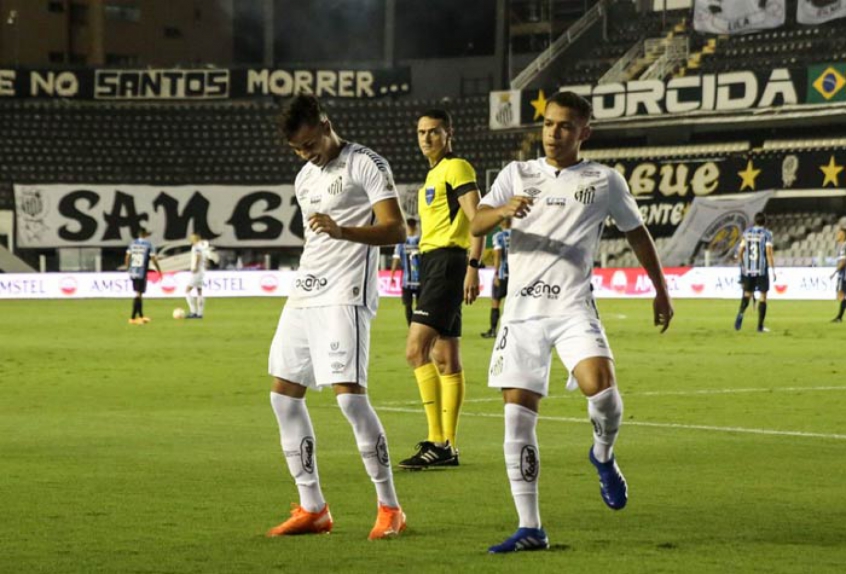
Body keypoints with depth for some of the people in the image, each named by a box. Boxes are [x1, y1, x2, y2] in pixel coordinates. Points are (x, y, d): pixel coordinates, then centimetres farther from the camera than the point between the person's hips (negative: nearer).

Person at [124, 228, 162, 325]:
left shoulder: (132, 243, 6)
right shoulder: (148, 244, -7)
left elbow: (127, 258, 9)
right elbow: (153, 259, -7)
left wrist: (128, 268, 23)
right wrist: (159, 270, 6)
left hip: (133, 272, 5)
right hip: (142, 273, -5)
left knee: (139, 294, 18)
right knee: (138, 295, -4)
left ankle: (141, 316, 28)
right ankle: (133, 318, -8)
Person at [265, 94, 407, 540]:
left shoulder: (366, 165, -5)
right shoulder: (304, 178, 20)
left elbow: (396, 231, -13)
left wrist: (341, 231, -26)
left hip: (345, 295, -9)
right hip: (303, 296, 9)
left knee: (348, 392, -18)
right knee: (284, 394, 6)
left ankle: (389, 508, -10)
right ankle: (312, 508, 13)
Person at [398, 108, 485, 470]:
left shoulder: (457, 168, -7)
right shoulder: (433, 174, 21)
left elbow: (478, 219, -16)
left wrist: (473, 267, -24)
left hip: (447, 262, -10)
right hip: (431, 263, 10)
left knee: (416, 349, -17)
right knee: (445, 359, 9)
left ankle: (437, 442, -19)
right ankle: (448, 447, 11)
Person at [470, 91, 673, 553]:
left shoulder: (604, 182, 7)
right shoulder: (517, 174, 10)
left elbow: (637, 233, 19)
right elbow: (474, 226, -1)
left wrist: (661, 291, 20)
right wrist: (503, 211, -23)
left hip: (573, 306, -2)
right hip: (522, 307, 2)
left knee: (600, 386, -27)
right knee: (517, 415, -3)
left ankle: (603, 455, 8)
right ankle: (530, 529, 2)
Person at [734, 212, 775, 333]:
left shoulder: (746, 233, 6)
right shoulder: (767, 234, -5)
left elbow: (740, 251, 7)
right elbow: (769, 253, -12)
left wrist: (743, 264, 23)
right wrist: (773, 270, -8)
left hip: (747, 269, 3)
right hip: (762, 269, -3)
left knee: (747, 293, 15)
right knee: (763, 296, 5)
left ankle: (741, 313, -15)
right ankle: (760, 326, 4)